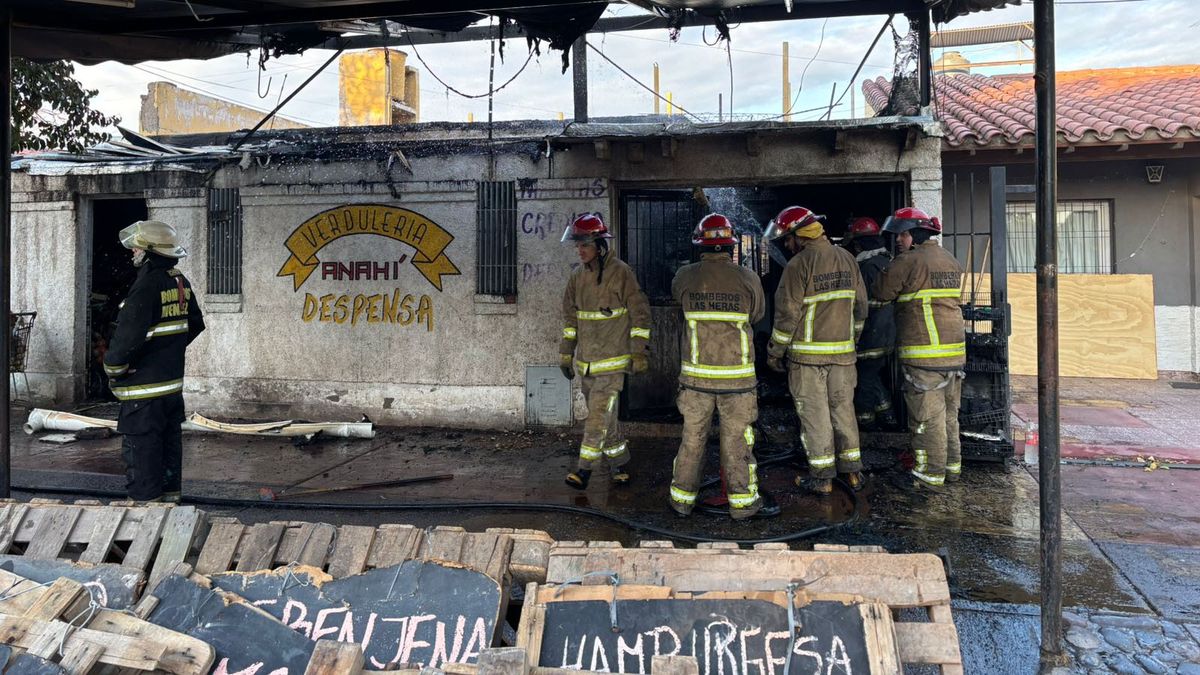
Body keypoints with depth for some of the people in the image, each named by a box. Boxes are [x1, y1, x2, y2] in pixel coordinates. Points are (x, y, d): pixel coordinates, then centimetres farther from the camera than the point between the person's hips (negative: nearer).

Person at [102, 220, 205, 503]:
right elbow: (195, 323, 19)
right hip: (173, 382, 9)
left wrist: (113, 368, -9)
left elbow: (128, 336, -23)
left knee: (140, 448, 0)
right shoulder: (180, 282, 7)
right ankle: (171, 495, 27)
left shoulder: (147, 286, -20)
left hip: (145, 385, -9)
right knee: (169, 442, 17)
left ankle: (145, 500, 5)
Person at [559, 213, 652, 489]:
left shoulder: (621, 273, -11)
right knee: (603, 415, 13)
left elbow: (640, 314, -9)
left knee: (598, 414, -11)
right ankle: (619, 462, 28)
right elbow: (570, 316, 15)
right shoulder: (578, 276, 7)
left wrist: (639, 352, -12)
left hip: (612, 359, -7)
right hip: (586, 360, 7)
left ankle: (584, 469, -5)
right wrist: (566, 354, 14)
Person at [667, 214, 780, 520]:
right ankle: (742, 500, 17)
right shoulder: (747, 279, -7)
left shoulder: (685, 277, -5)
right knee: (736, 438, 8)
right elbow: (757, 314, 8)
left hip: (696, 374, 1)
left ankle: (682, 498, 22)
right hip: (736, 374, -1)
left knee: (692, 437, 12)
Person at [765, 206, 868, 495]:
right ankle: (852, 471, 21)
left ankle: (822, 477, 9)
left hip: (807, 353, -6)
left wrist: (775, 351, -4)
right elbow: (860, 305, 12)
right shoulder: (847, 259, 7)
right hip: (843, 352, 6)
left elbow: (788, 313, -13)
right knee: (843, 408, 15)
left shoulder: (799, 265, -13)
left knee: (814, 414, 3)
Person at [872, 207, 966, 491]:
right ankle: (952, 466, 28)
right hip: (955, 350, 8)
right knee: (949, 413, 18)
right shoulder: (951, 261, 14)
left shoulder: (908, 261, -11)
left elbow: (880, 293, -4)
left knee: (927, 417, -1)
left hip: (924, 354, -8)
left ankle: (931, 475, 4)